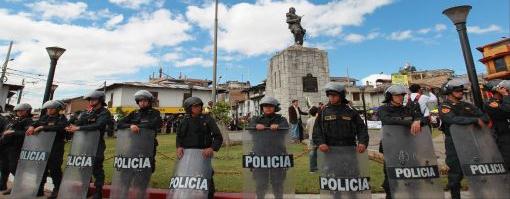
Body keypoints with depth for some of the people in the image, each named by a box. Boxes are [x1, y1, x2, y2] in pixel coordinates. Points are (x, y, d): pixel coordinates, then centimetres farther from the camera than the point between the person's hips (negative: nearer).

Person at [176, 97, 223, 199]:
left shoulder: (207, 119, -4)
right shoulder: (185, 120, 7)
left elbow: (218, 137, -7)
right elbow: (179, 136, 12)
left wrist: (212, 148, -24)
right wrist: (179, 147, -9)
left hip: (203, 154, -3)